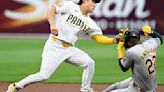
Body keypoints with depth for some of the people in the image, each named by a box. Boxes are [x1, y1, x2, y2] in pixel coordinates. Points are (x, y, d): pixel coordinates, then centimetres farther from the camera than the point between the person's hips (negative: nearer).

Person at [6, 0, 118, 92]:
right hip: (54, 46, -6)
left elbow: (99, 38, 6)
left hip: (69, 49, 6)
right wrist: (52, 24, -28)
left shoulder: (89, 23, 11)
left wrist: (114, 40, -10)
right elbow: (51, 10, -11)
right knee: (44, 75, -14)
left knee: (89, 63, -8)